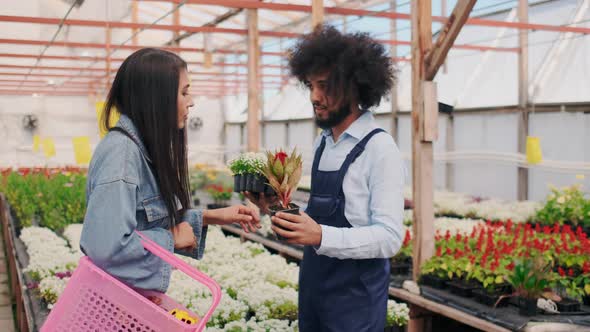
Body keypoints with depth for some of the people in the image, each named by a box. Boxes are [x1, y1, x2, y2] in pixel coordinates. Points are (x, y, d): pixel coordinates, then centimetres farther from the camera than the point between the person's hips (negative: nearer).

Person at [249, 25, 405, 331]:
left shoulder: (379, 148, -16)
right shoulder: (322, 142, 7)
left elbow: (390, 237, -21)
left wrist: (321, 236, -34)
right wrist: (277, 208, -1)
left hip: (356, 296, -7)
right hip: (313, 286, 7)